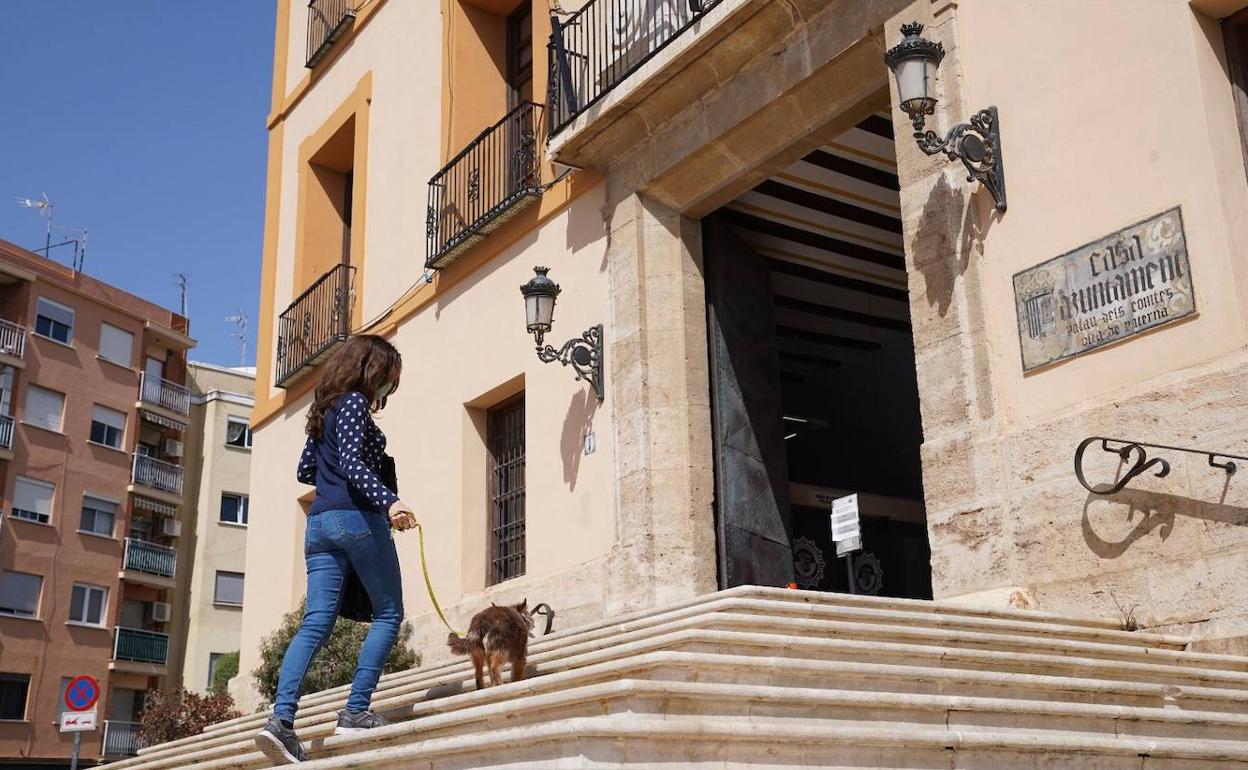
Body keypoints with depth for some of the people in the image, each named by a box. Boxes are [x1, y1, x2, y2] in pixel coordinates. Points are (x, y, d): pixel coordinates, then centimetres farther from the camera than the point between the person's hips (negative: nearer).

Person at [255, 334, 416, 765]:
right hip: (356, 518, -8)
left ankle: (281, 720, -16)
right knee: (388, 614, 4)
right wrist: (389, 501, -30)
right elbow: (351, 462, -17)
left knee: (316, 622, -1)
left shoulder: (325, 409, 22)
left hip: (320, 521, 8)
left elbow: (305, 471, 26)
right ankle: (355, 712, -5)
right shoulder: (354, 402, -3)